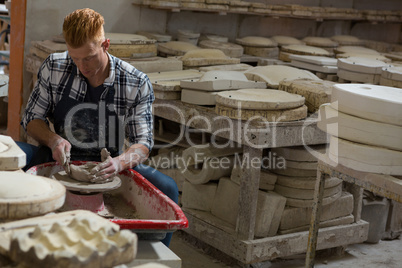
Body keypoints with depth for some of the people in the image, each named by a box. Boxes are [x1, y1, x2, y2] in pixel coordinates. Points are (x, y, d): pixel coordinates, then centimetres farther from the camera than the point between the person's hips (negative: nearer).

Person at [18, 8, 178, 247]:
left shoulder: (137, 84, -8)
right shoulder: (54, 68, -4)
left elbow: (142, 143, -7)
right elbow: (32, 119, 5)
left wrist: (120, 162, -30)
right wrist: (53, 140, -18)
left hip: (108, 168, -1)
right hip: (61, 162, 2)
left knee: (166, 188, -28)